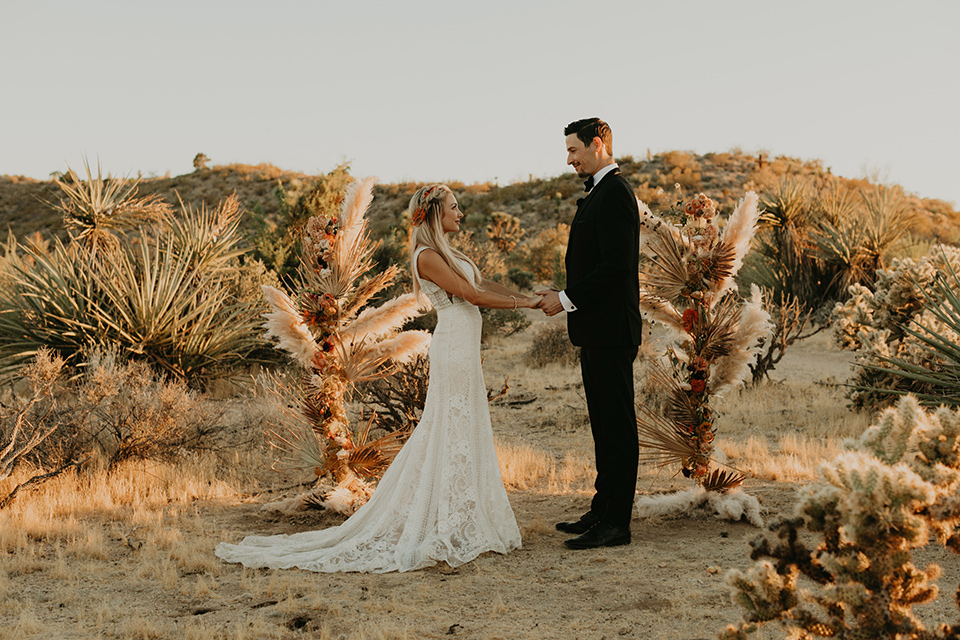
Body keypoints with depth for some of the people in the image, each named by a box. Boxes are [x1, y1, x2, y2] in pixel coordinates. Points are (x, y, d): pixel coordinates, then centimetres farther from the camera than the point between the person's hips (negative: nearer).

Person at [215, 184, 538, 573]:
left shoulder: (446, 253, 16)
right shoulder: (427, 256, -14)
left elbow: (481, 284, 18)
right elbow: (472, 295, -15)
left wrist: (522, 296, 7)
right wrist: (522, 304, -9)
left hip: (463, 351, 9)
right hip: (453, 351, -9)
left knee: (458, 434, 12)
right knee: (453, 436, -5)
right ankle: (447, 529, 1)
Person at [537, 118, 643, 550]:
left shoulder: (614, 193, -15)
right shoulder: (600, 192, 18)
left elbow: (615, 267, -22)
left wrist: (567, 300, -16)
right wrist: (565, 297, 13)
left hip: (611, 331, -11)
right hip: (599, 330, 11)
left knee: (616, 425, -5)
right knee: (605, 424, 16)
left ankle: (616, 524, 0)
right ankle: (603, 511, 25)